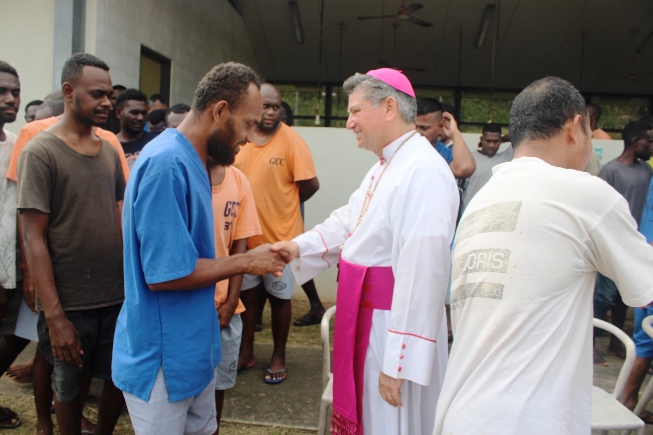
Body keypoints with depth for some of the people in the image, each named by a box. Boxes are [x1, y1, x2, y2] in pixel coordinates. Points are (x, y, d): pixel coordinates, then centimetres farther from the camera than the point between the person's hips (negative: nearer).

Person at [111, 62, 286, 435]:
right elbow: (164, 274, -27)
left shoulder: (191, 161, 5)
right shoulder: (167, 163, -25)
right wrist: (246, 263, -16)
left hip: (194, 347, 9)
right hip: (162, 357, -9)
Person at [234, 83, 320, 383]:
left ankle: (278, 357, 26)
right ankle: (246, 352, 33)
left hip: (280, 235, -4)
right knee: (246, 293, 15)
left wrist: (282, 205, 0)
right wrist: (261, 204, 0)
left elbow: (310, 184, -12)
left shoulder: (291, 140, -12)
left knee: (279, 298, 10)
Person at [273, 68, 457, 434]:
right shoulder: (384, 168, 12)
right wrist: (300, 247, -2)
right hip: (365, 319, 9)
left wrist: (399, 360, -26)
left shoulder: (424, 171, -22)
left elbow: (422, 271, -27)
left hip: (395, 326, -9)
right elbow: (346, 223, 15)